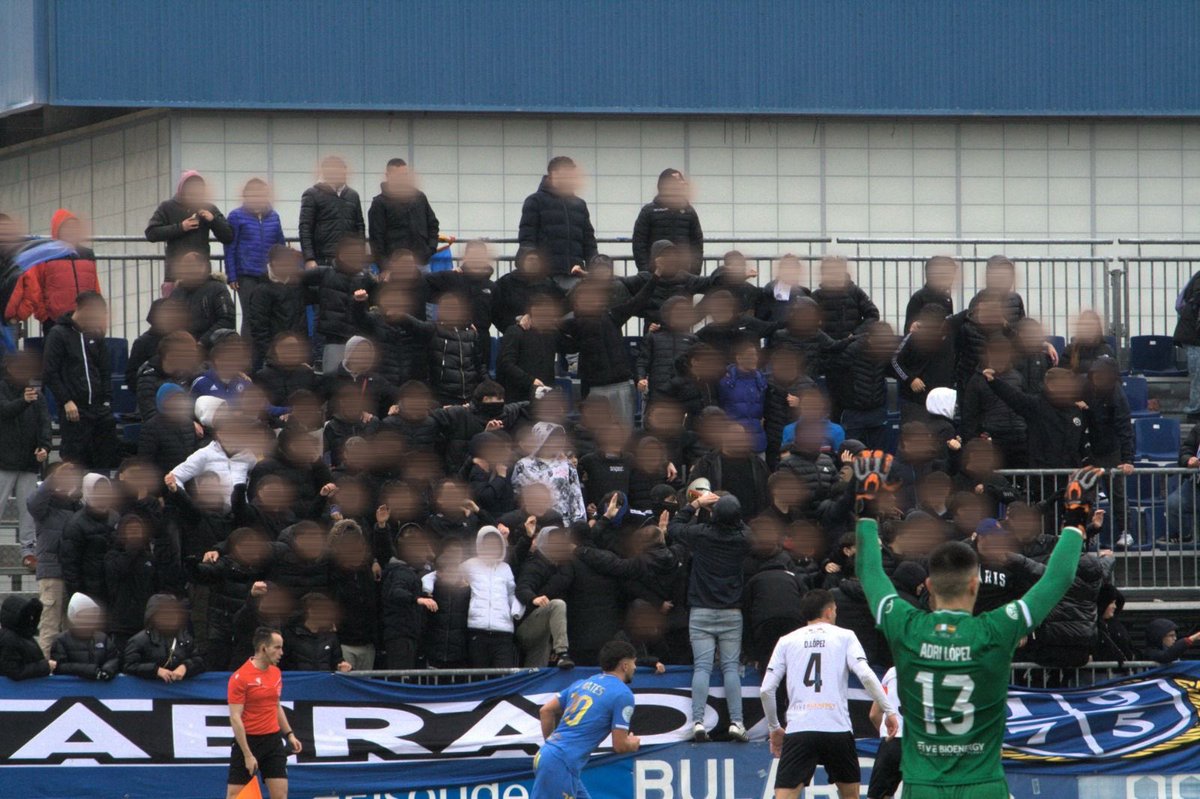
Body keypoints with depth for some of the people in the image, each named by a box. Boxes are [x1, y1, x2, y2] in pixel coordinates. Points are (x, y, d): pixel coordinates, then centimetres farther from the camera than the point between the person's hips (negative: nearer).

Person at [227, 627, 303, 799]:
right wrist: (248, 755, -19)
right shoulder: (240, 677, -14)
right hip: (247, 741, -5)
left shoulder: (276, 673, 7)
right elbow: (235, 718, -16)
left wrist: (289, 734, 14)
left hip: (273, 740, 5)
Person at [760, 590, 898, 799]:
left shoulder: (787, 641, 14)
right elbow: (866, 675, -7)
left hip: (798, 729, 0)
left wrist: (774, 728, 21)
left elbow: (766, 689, 9)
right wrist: (889, 711, 0)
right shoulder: (844, 636, 9)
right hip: (837, 728, 0)